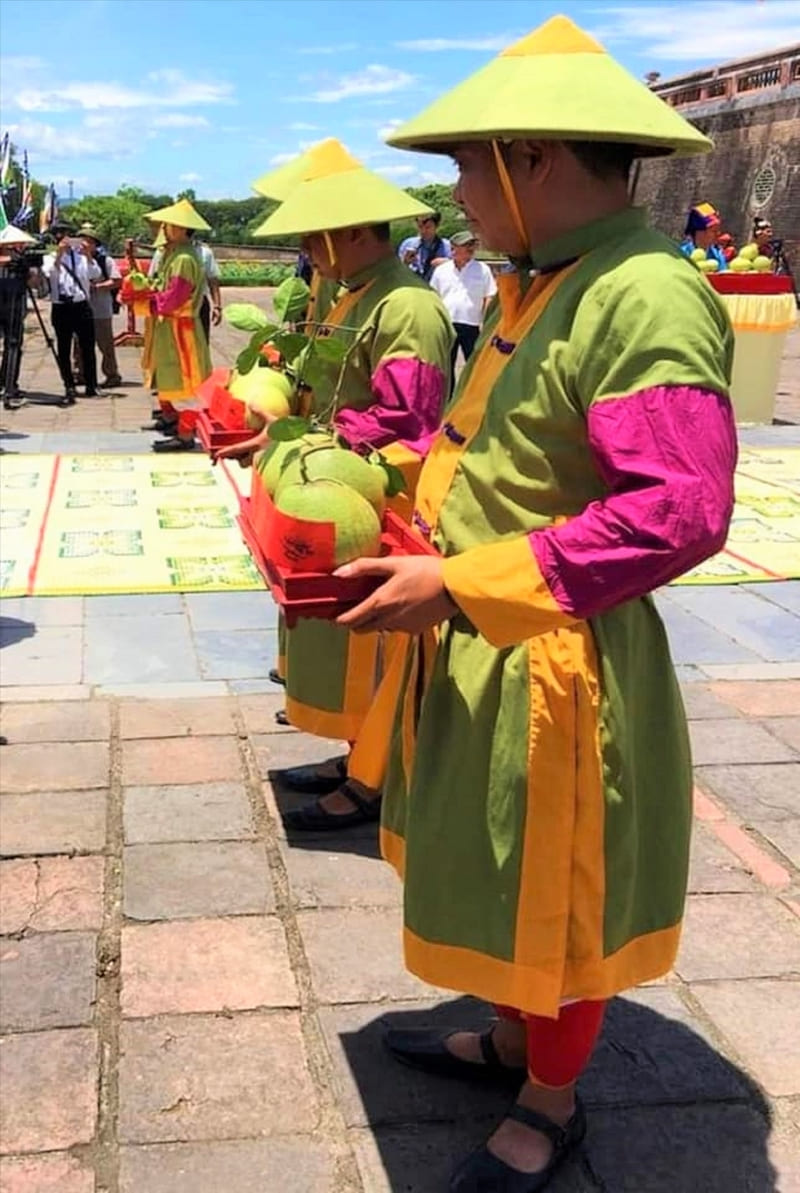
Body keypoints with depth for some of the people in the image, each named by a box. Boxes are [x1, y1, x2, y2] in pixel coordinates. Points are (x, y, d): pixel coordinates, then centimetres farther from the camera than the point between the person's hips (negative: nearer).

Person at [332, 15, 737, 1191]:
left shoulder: (649, 293, -23)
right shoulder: (534, 285, 7)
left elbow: (680, 513, -30)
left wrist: (458, 583, -27)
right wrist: (410, 538, 5)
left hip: (552, 673, -9)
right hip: (471, 656, 9)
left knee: (554, 905, 12)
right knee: (503, 884, 25)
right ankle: (508, 1042, 48)